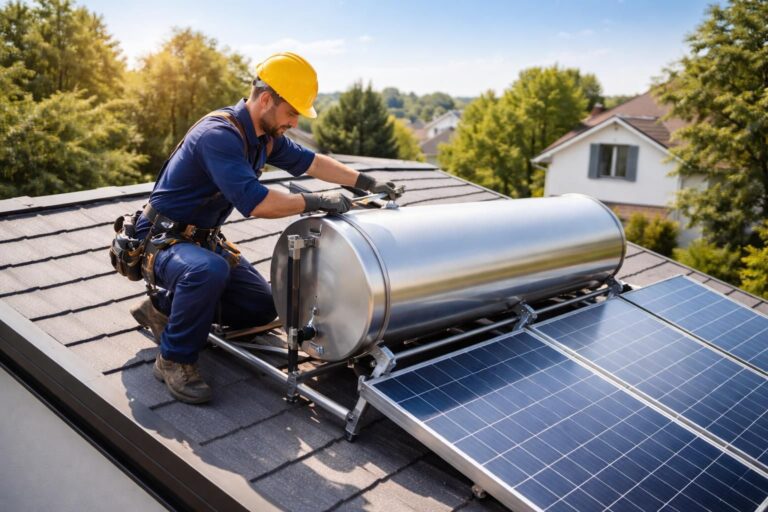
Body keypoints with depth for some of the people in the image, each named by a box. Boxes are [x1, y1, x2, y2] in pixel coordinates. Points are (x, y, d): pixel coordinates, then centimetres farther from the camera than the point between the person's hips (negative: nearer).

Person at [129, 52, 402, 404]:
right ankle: (174, 359, -15)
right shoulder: (219, 135, -28)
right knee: (210, 270, -40)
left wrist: (367, 183, 9)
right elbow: (255, 202, -37)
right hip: (161, 241, -9)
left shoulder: (264, 134, 0)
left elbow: (308, 161, 12)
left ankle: (166, 308, 18)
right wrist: (317, 202, -26)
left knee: (261, 308, 8)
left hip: (203, 239, 9)